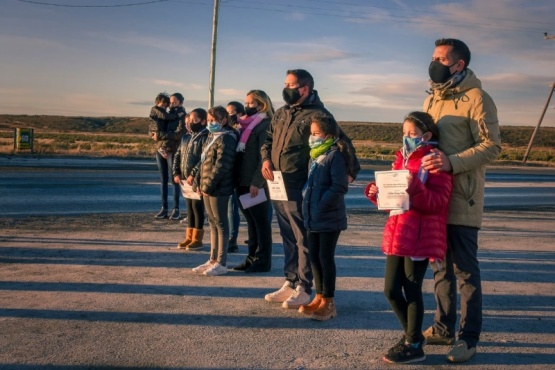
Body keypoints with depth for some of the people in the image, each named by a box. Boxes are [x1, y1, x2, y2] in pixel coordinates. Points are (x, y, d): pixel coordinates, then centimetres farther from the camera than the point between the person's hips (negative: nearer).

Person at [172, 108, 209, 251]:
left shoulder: (205, 137, -10)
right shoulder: (186, 137, 14)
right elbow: (178, 155, 15)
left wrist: (193, 174, -21)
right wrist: (176, 173, 4)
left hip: (198, 179, -7)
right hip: (185, 179, 7)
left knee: (197, 208, -1)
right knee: (189, 208, 12)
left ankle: (197, 239, 7)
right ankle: (189, 237, 20)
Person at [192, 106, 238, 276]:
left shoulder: (226, 138, -13)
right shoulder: (211, 137, 16)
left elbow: (221, 166, -20)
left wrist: (208, 186, -18)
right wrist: (201, 184, 11)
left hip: (219, 189, -9)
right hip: (207, 188, 9)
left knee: (220, 224, -2)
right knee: (213, 223, 14)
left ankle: (221, 263, 5)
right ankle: (213, 260, 23)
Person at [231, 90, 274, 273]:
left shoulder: (265, 125, -10)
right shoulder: (245, 125, 17)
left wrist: (257, 182, -21)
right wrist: (237, 179, 13)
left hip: (256, 184, -8)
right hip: (243, 182, 8)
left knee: (261, 221, 1)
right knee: (250, 221, 13)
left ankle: (263, 260, 9)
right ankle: (252, 257, 22)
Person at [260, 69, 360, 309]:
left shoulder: (317, 114, -8)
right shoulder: (281, 113, 16)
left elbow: (342, 142, -9)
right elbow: (268, 139, 22)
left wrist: (351, 171, -9)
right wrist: (266, 159, 3)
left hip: (299, 189, -8)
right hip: (277, 187, 8)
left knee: (303, 238, 0)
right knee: (288, 237, 15)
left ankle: (303, 288, 9)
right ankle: (290, 283, 26)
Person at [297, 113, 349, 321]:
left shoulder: (335, 156, -14)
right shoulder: (315, 156, 13)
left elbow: (340, 187, -21)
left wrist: (321, 203, -19)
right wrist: (308, 204, 10)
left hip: (330, 218, -8)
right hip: (312, 217, 8)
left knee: (326, 257, -1)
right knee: (314, 256, 13)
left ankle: (328, 302, 10)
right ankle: (319, 297, 25)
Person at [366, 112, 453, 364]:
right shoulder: (401, 159, 14)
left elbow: (437, 202, -17)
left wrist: (414, 187, -28)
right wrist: (377, 194, 3)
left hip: (420, 238, -7)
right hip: (396, 236, 7)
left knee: (412, 290, 2)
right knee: (391, 290, 10)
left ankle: (414, 345, 17)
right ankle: (411, 334, 30)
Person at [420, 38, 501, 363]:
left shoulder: (477, 98, -9)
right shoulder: (432, 99, 15)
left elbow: (492, 146, -16)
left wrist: (452, 162, -27)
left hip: (461, 200, -7)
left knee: (465, 270, 1)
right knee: (442, 267, 15)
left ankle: (469, 338, 12)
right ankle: (443, 328, 28)